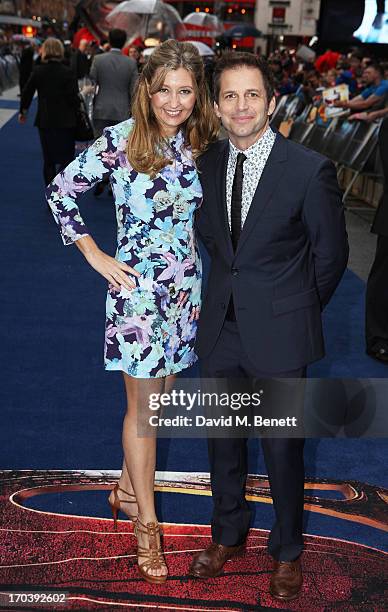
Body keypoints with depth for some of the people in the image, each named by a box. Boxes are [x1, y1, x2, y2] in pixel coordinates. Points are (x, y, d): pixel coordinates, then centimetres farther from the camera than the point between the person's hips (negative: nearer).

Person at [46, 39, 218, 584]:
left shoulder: (200, 143, 2)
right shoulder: (120, 140, -13)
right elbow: (61, 189, -7)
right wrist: (95, 256, -8)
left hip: (185, 287, 5)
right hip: (137, 288, -5)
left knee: (159, 395, 16)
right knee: (144, 405, 2)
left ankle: (128, 487, 37)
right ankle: (147, 524, 16)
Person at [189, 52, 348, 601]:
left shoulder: (310, 170, -16)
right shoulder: (208, 163, -1)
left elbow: (330, 254, -5)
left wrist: (297, 309, 5)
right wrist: (231, 284, 9)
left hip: (278, 334, -4)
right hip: (220, 327, 5)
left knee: (282, 447, 10)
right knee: (223, 438, 18)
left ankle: (287, 551, 34)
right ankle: (229, 533, 42)